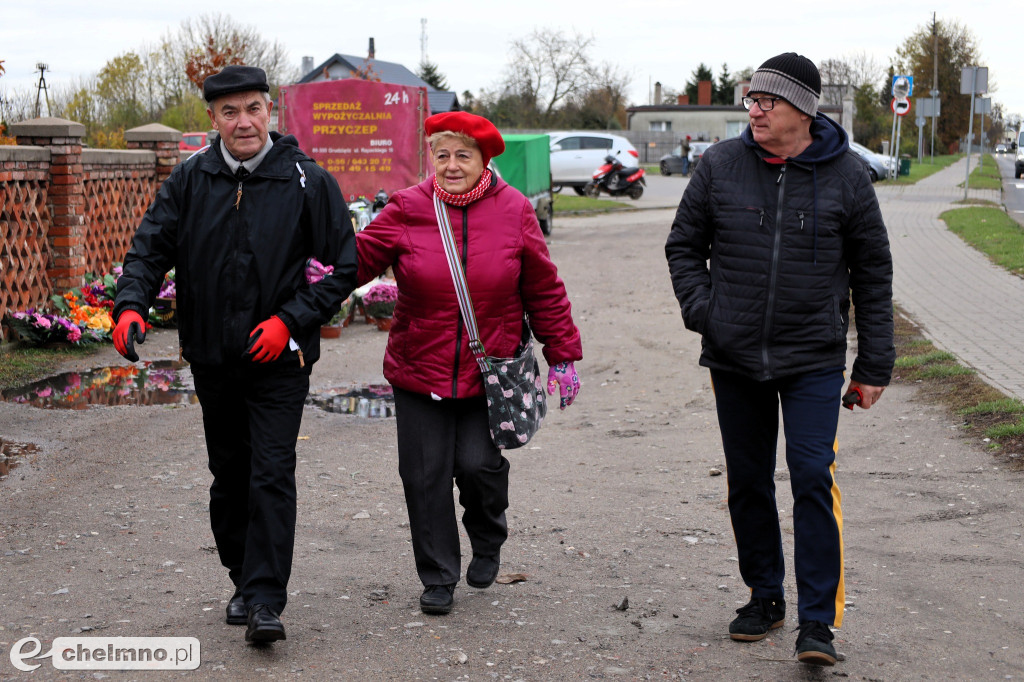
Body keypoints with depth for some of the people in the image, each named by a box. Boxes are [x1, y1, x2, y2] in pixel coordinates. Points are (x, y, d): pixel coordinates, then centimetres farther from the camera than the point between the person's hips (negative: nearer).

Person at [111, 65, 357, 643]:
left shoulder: (308, 181, -5)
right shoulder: (189, 182, 3)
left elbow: (344, 266, -3)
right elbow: (151, 248, 3)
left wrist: (290, 320, -14)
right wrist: (132, 306, -17)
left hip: (280, 359, -4)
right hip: (213, 357, 4)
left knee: (271, 476, -11)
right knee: (230, 476, 14)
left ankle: (265, 601, -8)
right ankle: (244, 580, 30)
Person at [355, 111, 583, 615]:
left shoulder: (513, 210, -1)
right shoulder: (407, 209, -2)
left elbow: (544, 290, 4)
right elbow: (360, 260, -3)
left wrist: (563, 356, 5)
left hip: (490, 372, -1)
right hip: (419, 371, 1)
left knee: (478, 463, -9)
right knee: (425, 474, 3)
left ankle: (488, 540, 25)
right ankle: (438, 579, 19)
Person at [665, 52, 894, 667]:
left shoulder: (845, 175, -2)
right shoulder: (721, 165, 1)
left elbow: (873, 273, 4)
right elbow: (684, 245, 12)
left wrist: (874, 366, 2)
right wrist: (701, 309, -5)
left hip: (814, 360, -2)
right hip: (735, 360, 3)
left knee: (813, 477, -10)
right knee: (748, 482, 11)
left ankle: (818, 620, -3)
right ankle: (765, 597, 28)